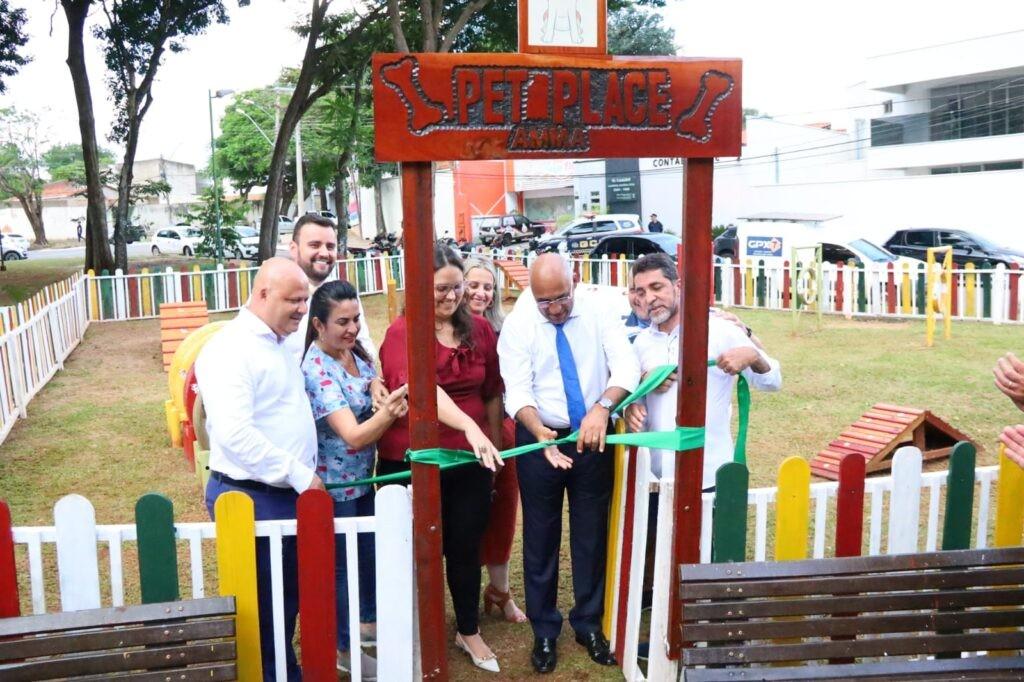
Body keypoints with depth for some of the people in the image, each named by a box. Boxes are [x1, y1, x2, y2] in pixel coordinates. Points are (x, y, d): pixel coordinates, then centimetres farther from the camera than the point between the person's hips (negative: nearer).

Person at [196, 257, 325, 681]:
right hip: (250, 498, -9)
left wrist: (304, 475, 12)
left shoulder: (278, 344, 11)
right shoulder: (230, 349, -17)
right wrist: (300, 475, -22)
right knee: (261, 606, 6)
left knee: (288, 598, 20)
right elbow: (234, 434, -27)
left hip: (287, 493, 9)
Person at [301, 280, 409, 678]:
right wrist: (390, 408, -47)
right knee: (340, 563, 10)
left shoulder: (356, 352, -3)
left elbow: (376, 393, 11)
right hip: (334, 484, -7)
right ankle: (344, 648, 30)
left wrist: (390, 401, -12)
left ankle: (369, 619, 46)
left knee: (370, 550, 23)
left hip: (364, 477, 8)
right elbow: (354, 437, -32)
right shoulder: (316, 371, -27)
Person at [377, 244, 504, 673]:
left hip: (469, 459, 4)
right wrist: (470, 427, -45)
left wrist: (494, 444, 16)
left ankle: (469, 632, 35)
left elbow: (492, 392, 13)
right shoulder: (403, 332, -14)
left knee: (466, 546, 14)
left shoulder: (480, 330, 3)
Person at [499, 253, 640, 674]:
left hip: (594, 437, 1)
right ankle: (544, 631, 29)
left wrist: (602, 406, -35)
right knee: (540, 537, 10)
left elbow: (626, 366, -16)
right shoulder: (517, 326, -9)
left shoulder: (599, 314, -6)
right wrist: (540, 432, -35)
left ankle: (589, 624, 33)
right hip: (541, 438, -1)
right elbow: (518, 391, -17)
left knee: (592, 534, 13)